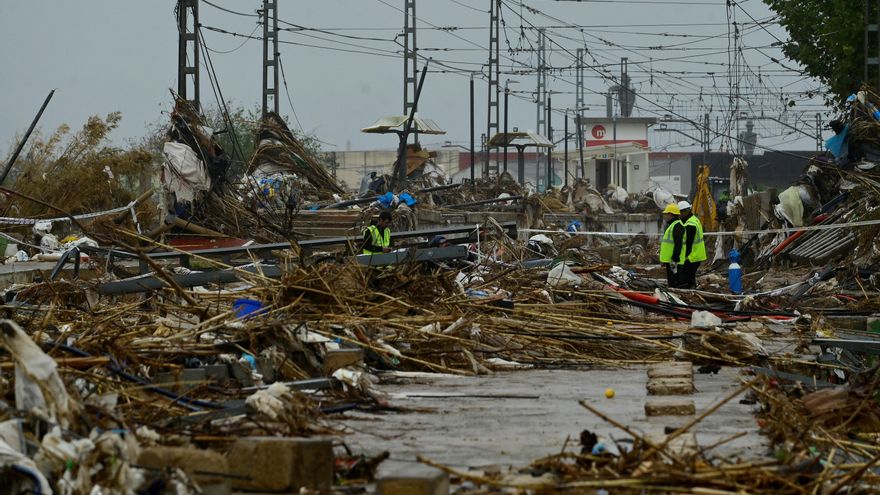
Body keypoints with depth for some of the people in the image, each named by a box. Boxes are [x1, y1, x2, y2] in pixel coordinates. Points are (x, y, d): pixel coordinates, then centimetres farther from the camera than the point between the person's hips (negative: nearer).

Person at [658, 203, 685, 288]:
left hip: (674, 260, -11)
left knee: (674, 284, -11)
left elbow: (678, 244, -22)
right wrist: (663, 259, 27)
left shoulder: (677, 226, -15)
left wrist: (674, 259, -26)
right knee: (670, 282, 15)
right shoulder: (670, 225, 20)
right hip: (669, 259, 11)